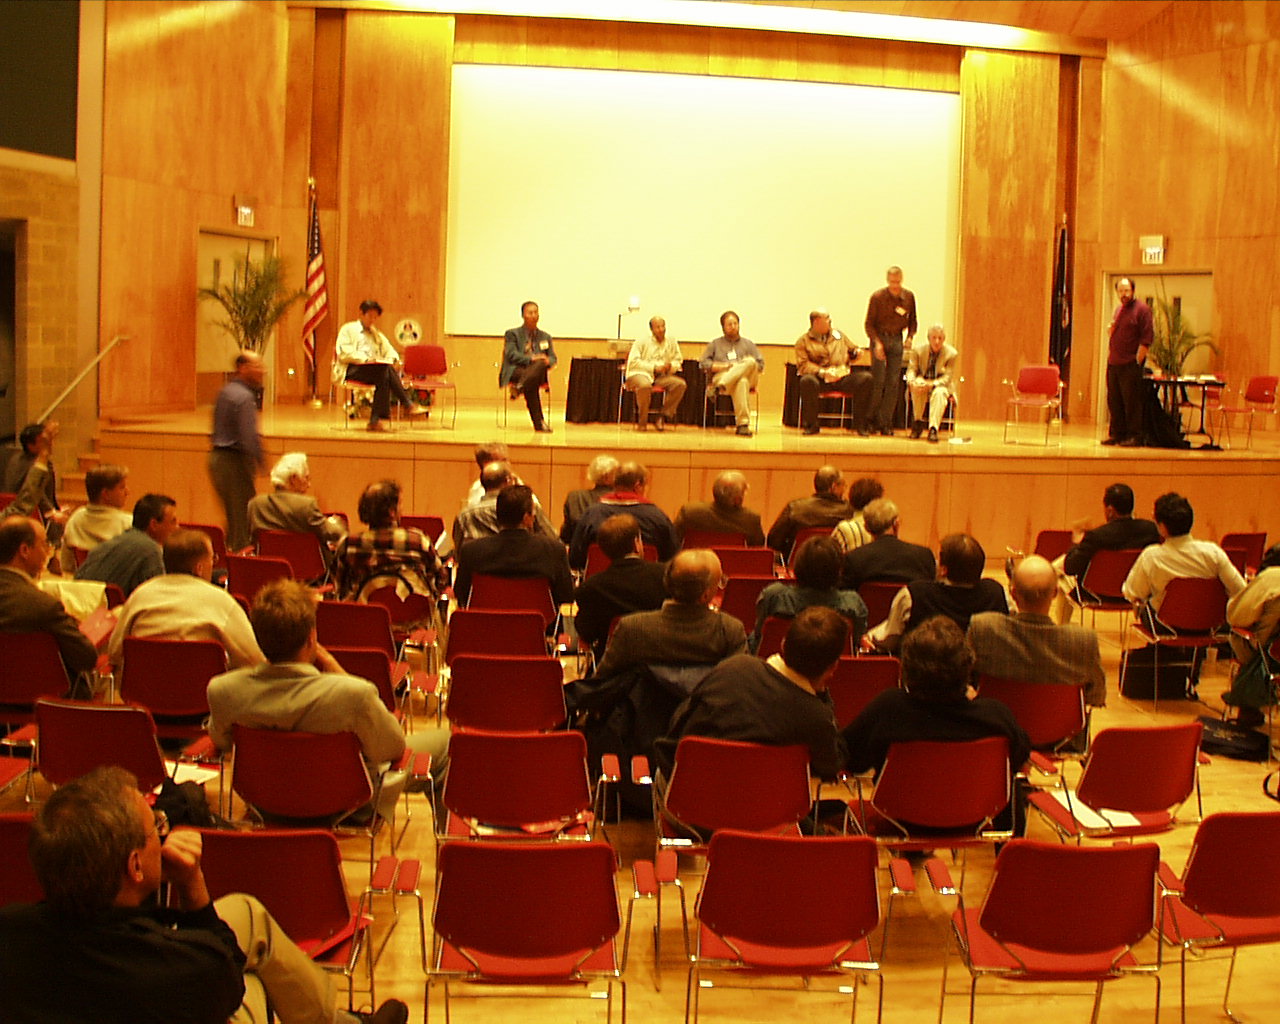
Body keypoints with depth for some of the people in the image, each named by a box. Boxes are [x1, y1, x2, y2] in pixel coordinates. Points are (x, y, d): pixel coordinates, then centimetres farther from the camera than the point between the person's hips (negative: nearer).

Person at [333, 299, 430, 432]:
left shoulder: (377, 334, 31)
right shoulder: (348, 329, 12)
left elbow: (389, 350, 22)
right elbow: (343, 353, -4)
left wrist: (393, 360, -3)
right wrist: (365, 359, -16)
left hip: (377, 369, 5)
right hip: (352, 369, -5)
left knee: (385, 375, -33)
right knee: (385, 369, -33)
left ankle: (376, 420, -37)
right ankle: (409, 405, -33)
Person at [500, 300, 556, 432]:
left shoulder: (545, 337, 24)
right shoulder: (512, 334, 11)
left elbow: (552, 357, 17)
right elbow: (511, 355, -5)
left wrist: (547, 361, -11)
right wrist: (531, 358, -22)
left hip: (538, 370, 3)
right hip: (515, 371, -3)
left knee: (540, 364, -37)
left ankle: (519, 387, -48)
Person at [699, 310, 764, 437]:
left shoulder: (748, 344, 29)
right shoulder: (715, 344, 26)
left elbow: (760, 364, 17)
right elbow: (703, 363, 13)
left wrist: (747, 365, -5)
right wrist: (720, 366, -6)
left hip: (747, 376, 2)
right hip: (721, 377, -2)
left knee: (750, 362, -37)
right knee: (742, 382, -40)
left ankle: (718, 388, -50)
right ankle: (743, 424, -49)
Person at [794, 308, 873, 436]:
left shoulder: (839, 335, 22)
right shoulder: (803, 341, 8)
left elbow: (853, 350, 30)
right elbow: (802, 365, -4)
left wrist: (857, 353, 4)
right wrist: (822, 372, -18)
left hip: (843, 377, 3)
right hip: (820, 379, -3)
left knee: (866, 378, -24)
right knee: (807, 381, -38)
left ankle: (860, 424, -17)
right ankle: (811, 425, -22)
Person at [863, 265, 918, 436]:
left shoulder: (909, 297, 3)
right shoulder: (877, 297, -8)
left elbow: (912, 320, 14)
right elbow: (869, 323, -6)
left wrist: (910, 337, -3)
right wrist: (877, 342, -19)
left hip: (897, 340, 3)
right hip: (879, 337, -3)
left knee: (893, 383, 0)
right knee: (878, 381, -8)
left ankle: (886, 423, 5)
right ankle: (872, 421, 4)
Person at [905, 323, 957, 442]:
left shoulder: (951, 353, -8)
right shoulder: (918, 349, -2)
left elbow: (947, 377, -13)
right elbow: (911, 369, -4)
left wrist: (932, 384, -31)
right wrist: (912, 381, -29)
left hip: (940, 385, -1)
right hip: (922, 382, 1)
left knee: (939, 393, -37)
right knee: (917, 387, -35)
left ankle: (933, 429, -47)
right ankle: (918, 422, -21)